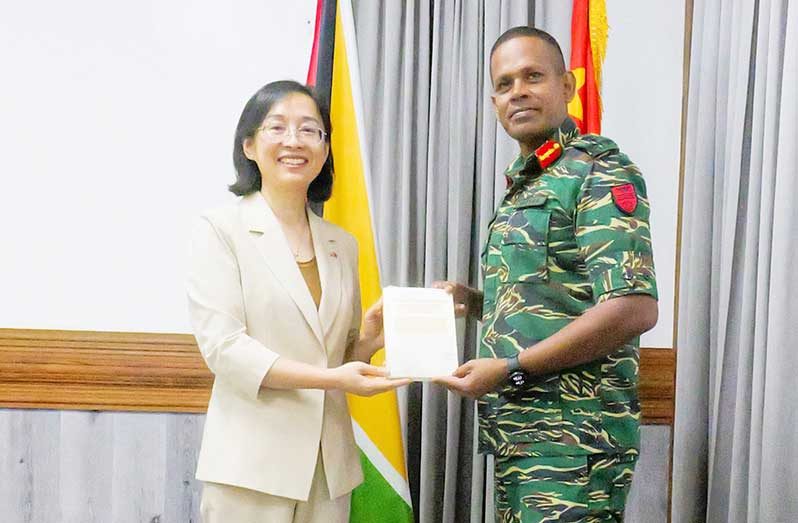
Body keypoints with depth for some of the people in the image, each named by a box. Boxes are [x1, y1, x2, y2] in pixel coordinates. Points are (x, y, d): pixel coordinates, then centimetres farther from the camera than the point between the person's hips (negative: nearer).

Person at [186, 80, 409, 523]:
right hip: (252, 463, -4)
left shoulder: (341, 244, 12)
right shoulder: (219, 230, -3)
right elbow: (222, 347, -13)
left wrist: (369, 340, -5)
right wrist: (331, 378, -20)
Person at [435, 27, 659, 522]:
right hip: (518, 433, 9)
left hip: (571, 440, -8)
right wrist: (475, 301, 5)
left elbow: (635, 308, -22)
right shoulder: (524, 185, 16)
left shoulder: (598, 170, -11)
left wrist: (509, 368, -19)